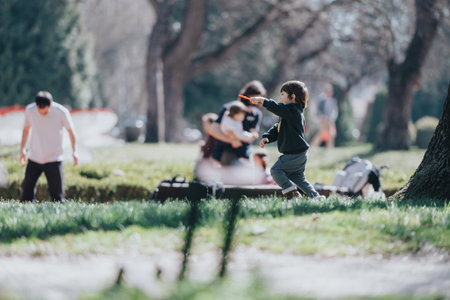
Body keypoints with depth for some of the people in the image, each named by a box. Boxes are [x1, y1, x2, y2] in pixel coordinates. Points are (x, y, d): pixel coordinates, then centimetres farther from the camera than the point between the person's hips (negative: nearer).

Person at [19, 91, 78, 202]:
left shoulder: (61, 112, -14)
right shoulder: (30, 110, -7)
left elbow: (70, 131, 1)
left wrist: (74, 152, -2)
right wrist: (22, 149, 12)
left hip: (54, 159, -2)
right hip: (34, 159, 2)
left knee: (57, 195, -6)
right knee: (27, 191, -1)